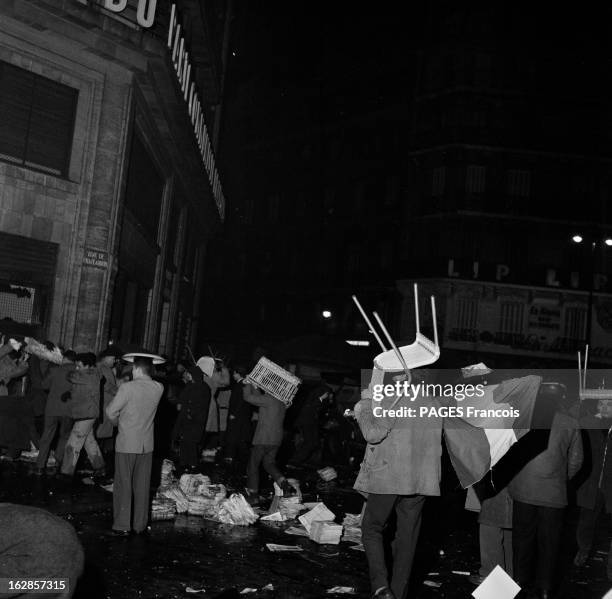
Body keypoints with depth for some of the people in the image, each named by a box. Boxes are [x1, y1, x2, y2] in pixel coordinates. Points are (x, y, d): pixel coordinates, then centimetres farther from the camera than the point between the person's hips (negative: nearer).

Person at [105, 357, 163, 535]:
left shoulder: (127, 388, -16)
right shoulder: (158, 388, -3)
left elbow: (111, 411, -8)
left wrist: (118, 423, 8)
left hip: (127, 443, -4)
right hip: (147, 445, 4)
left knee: (123, 485, 4)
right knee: (142, 486, 12)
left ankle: (122, 525, 7)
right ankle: (140, 525, 18)